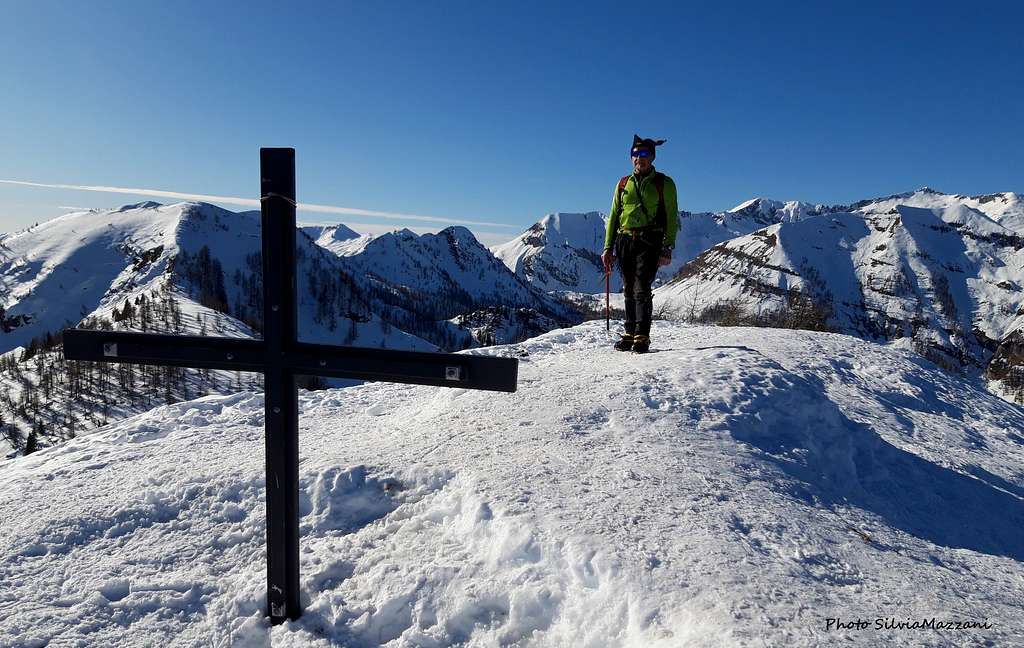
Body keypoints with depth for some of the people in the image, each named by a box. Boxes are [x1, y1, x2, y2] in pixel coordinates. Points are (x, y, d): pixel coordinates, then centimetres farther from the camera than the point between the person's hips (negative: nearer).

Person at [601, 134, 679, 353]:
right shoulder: (623, 184, 16)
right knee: (629, 290, 8)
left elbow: (671, 218, 0)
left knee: (641, 289, -13)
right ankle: (630, 333, 16)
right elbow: (613, 216, 16)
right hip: (624, 242, 4)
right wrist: (608, 248, 9)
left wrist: (667, 249, -10)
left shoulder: (664, 183, 4)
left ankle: (642, 337, -10)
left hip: (649, 242, -4)